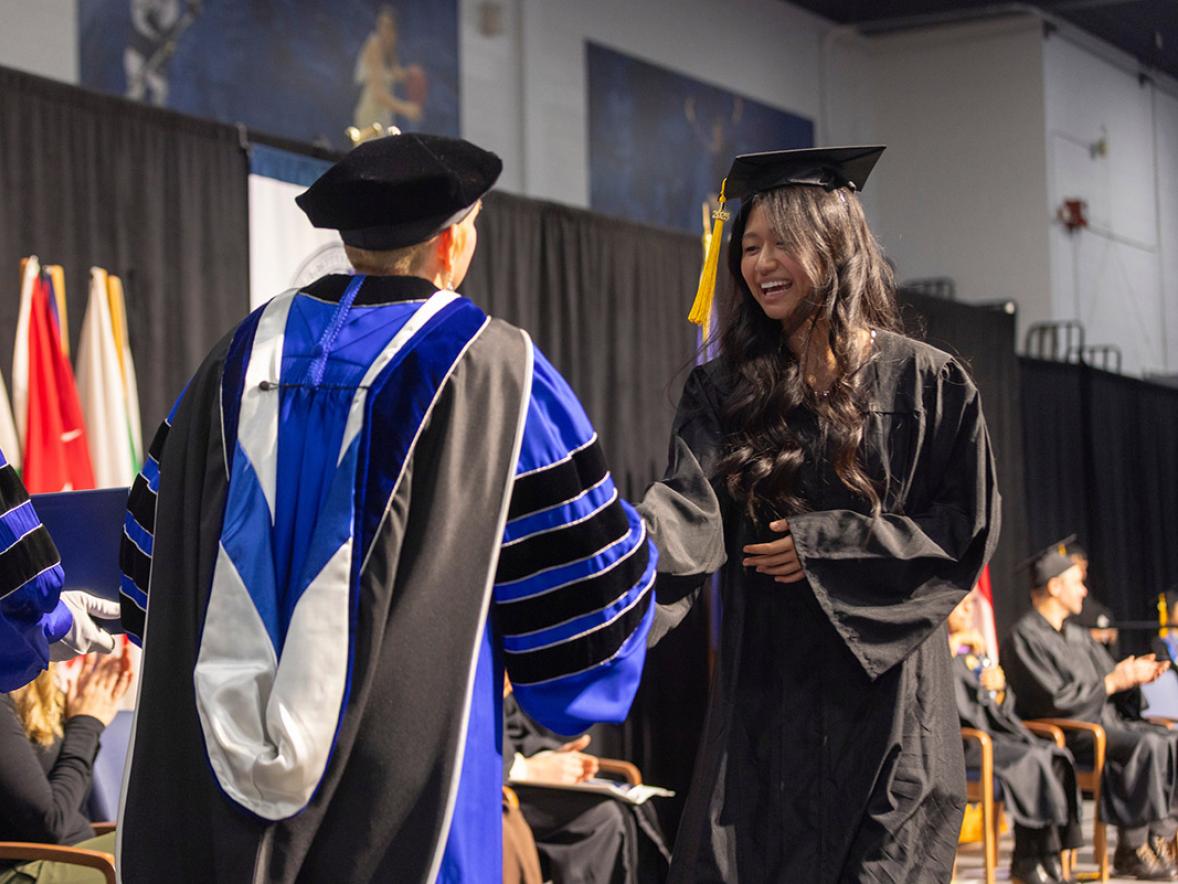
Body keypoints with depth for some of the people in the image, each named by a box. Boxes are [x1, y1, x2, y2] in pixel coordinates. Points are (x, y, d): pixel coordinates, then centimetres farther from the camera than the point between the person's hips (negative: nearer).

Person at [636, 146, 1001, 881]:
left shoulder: (926, 382, -2)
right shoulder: (727, 390, 5)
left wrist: (821, 546, -11)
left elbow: (969, 529, -4)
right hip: (765, 691, 3)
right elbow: (691, 502, -10)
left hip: (882, 691, -2)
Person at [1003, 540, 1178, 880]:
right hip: (1063, 734, -8)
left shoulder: (1078, 636, 20)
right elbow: (1054, 701, -18)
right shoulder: (1024, 638, -9)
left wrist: (1134, 676, -4)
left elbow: (1108, 679, 18)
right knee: (1147, 746, -29)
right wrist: (1113, 682, -12)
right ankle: (1131, 849, -22)